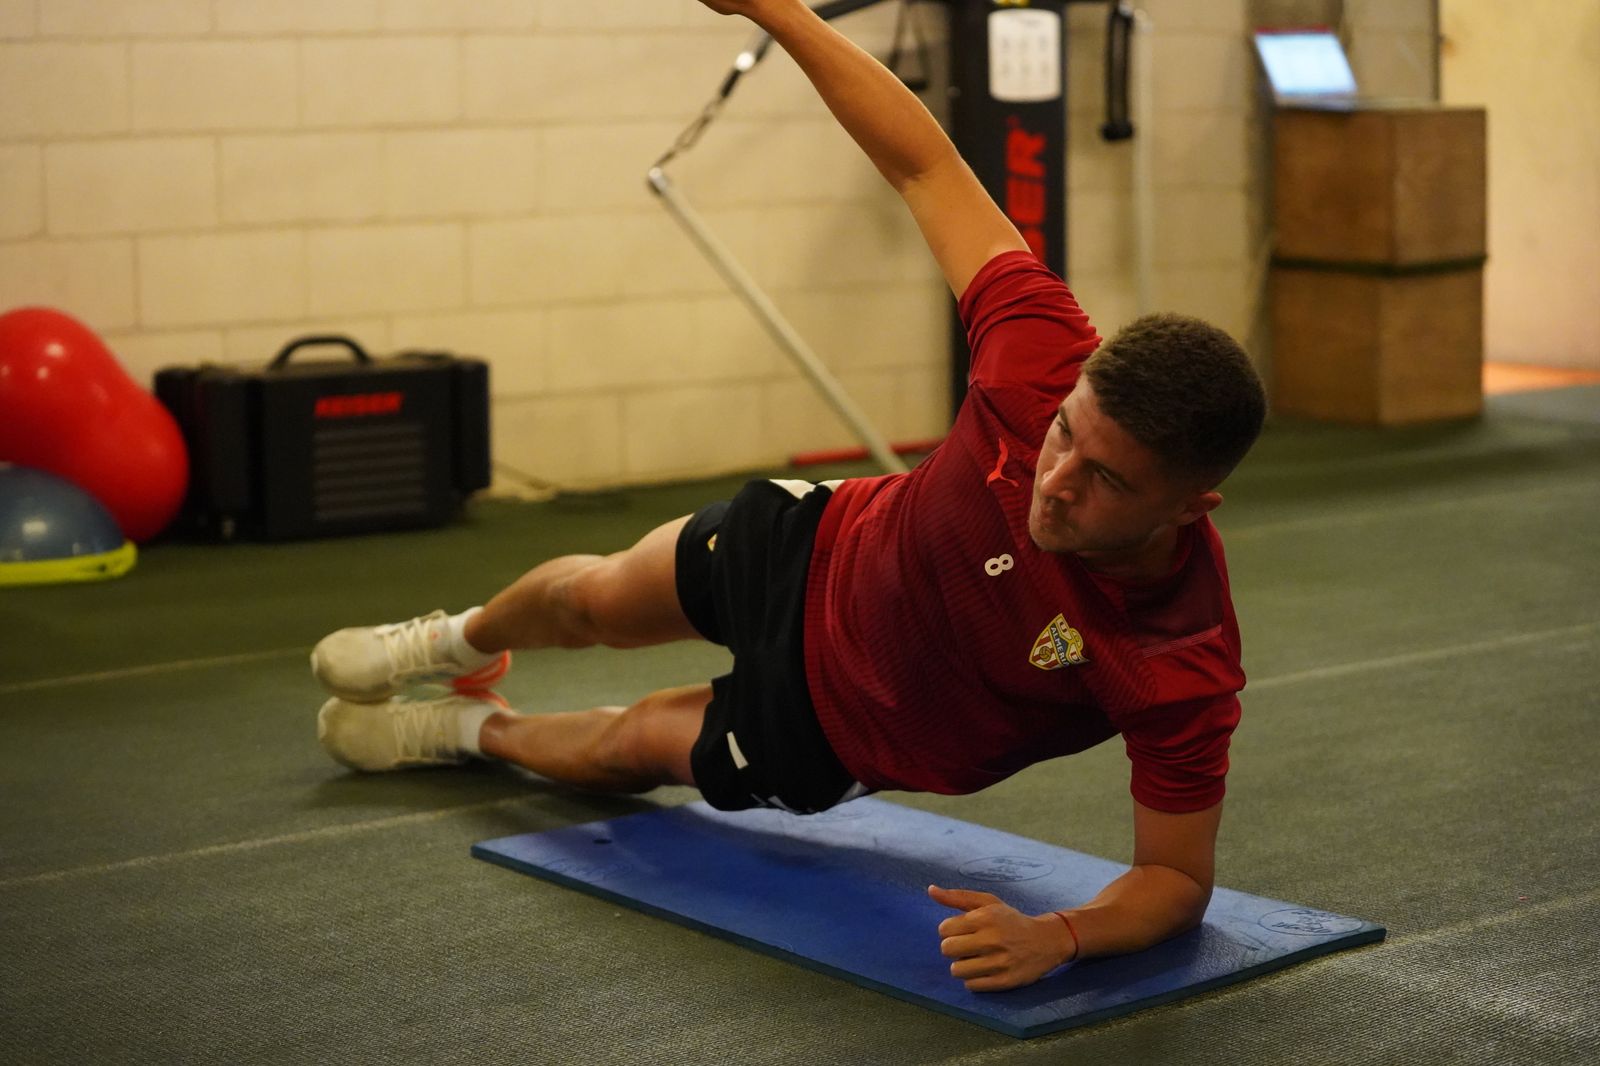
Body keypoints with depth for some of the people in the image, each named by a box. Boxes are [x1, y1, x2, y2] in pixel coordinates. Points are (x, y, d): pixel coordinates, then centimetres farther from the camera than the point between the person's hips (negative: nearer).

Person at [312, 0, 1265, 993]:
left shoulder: (1189, 667, -42)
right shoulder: (1050, 366, -37)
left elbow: (1180, 877, -31)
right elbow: (926, 166, -27)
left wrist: (1058, 935, -50)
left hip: (840, 732, -2)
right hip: (821, 554, 2)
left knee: (632, 746, 23)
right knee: (595, 598, 29)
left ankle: (476, 729, 59)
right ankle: (460, 646, 66)